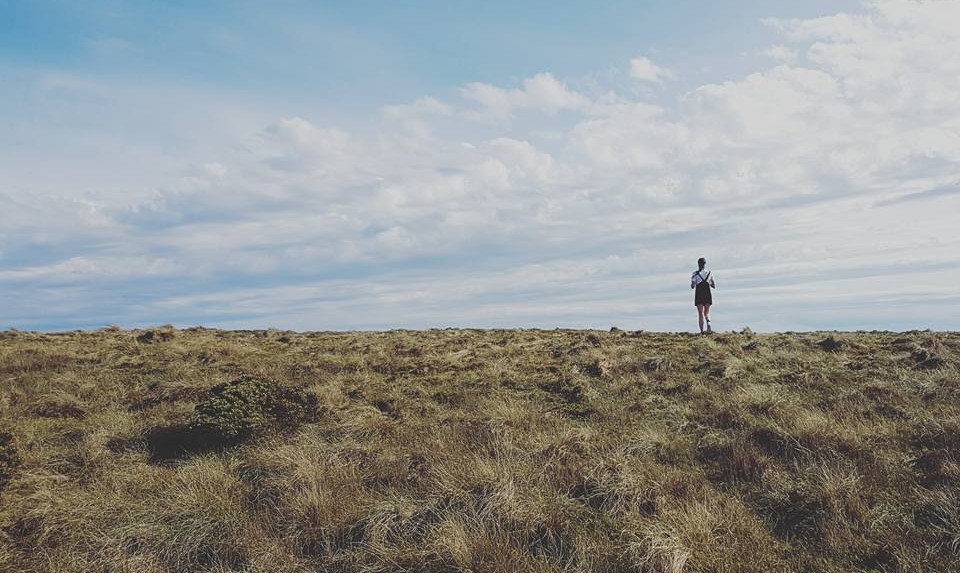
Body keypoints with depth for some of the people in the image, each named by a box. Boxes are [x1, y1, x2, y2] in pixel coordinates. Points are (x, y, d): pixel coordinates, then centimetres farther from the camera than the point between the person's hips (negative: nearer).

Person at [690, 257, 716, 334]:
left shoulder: (695, 274, -7)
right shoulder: (709, 273, 2)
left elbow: (692, 286, -9)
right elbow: (714, 286, 6)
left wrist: (692, 284, 12)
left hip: (699, 296, -2)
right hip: (708, 295, 2)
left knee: (701, 314, 4)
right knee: (706, 313, 16)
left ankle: (702, 331, -4)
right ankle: (708, 324, -13)